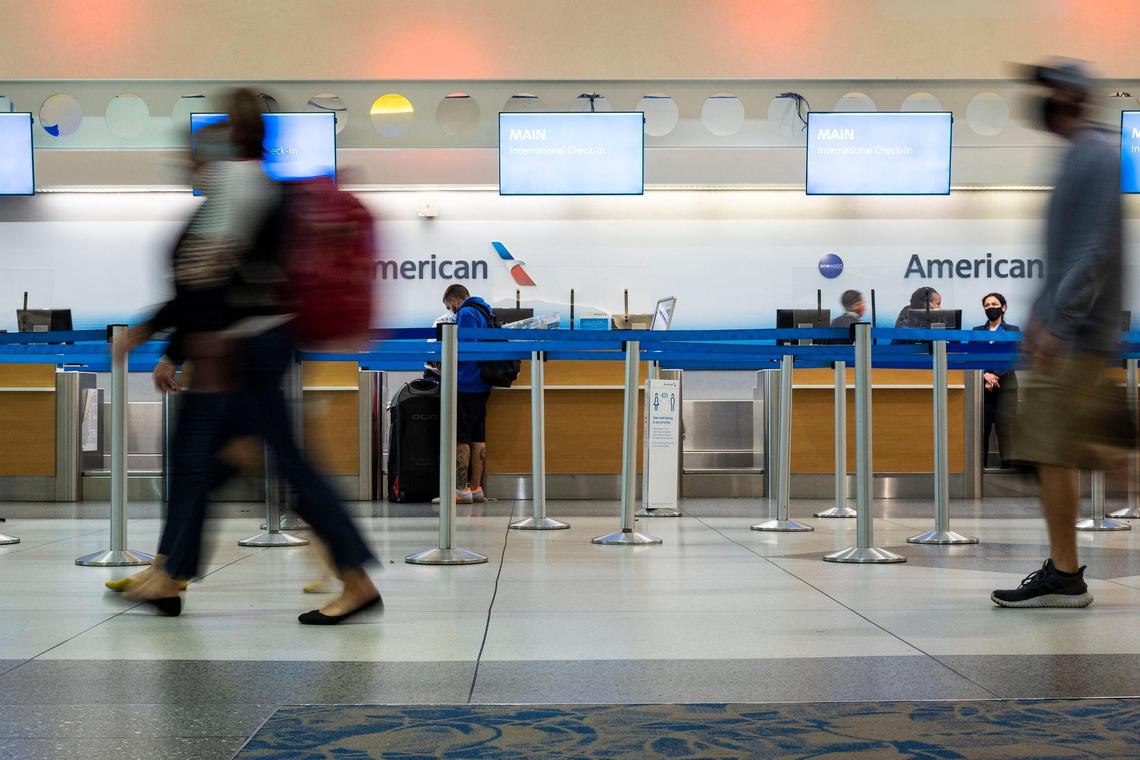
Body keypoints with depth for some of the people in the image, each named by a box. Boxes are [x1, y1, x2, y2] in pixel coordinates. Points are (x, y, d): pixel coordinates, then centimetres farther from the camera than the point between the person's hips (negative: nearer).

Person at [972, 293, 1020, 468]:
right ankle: (980, 467, 1)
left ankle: (1008, 466, -9)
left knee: (1005, 427, -8)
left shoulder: (1013, 330, 7)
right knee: (981, 428, -2)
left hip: (1005, 386, -2)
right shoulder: (977, 331, 12)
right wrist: (985, 375, -16)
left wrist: (995, 376, -16)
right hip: (982, 387, 2)